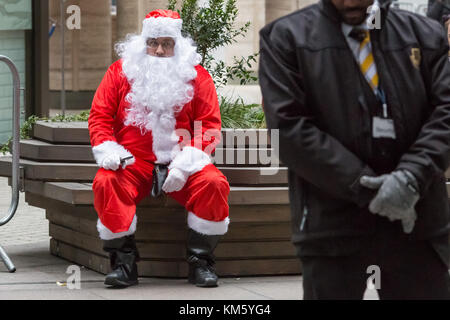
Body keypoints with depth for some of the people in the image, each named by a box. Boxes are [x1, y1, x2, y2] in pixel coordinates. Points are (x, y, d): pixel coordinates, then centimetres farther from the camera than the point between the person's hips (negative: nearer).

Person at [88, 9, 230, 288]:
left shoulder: (197, 76, 8)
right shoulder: (121, 71, 10)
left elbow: (210, 126, 2)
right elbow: (100, 116, 8)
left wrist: (186, 163, -14)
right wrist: (108, 151, -12)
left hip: (181, 163, 0)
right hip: (133, 162, 0)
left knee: (214, 184, -29)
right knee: (106, 183, -31)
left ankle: (201, 262, -15)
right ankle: (124, 261, -21)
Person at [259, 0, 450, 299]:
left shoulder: (424, 34, 12)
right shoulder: (287, 38, 3)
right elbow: (288, 127, -7)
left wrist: (411, 177, -15)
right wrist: (366, 188, -13)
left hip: (416, 221, 2)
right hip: (334, 223, -2)